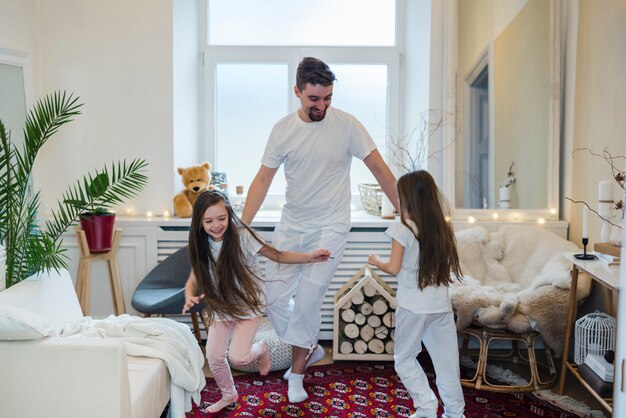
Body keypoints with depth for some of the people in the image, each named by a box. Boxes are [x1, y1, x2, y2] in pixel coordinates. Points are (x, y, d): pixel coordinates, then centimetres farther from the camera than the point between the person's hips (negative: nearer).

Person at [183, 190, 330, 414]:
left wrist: (308, 257, -27)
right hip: (221, 308, 5)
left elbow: (277, 255, -15)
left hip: (247, 306, -4)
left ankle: (261, 349, 21)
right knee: (213, 356, 7)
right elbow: (193, 280, 0)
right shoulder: (201, 246, -8)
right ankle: (228, 395, 35)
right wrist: (189, 298, -23)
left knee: (237, 357, -15)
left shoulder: (241, 236, -20)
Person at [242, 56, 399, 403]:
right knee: (274, 298, 3)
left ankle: (296, 374, 15)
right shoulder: (283, 129, -4)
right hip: (290, 225, 4)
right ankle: (310, 349, 29)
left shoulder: (347, 125, -11)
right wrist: (241, 228, -6)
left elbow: (380, 170, -6)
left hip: (330, 228, -3)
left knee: (307, 300, -6)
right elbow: (262, 180, -1)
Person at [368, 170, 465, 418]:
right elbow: (449, 270, 9)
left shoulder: (402, 229, -12)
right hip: (441, 305, 5)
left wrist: (376, 262, 10)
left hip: (413, 307, -5)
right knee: (447, 361, 12)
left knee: (404, 359, 12)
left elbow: (394, 269, -9)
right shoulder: (443, 229, 4)